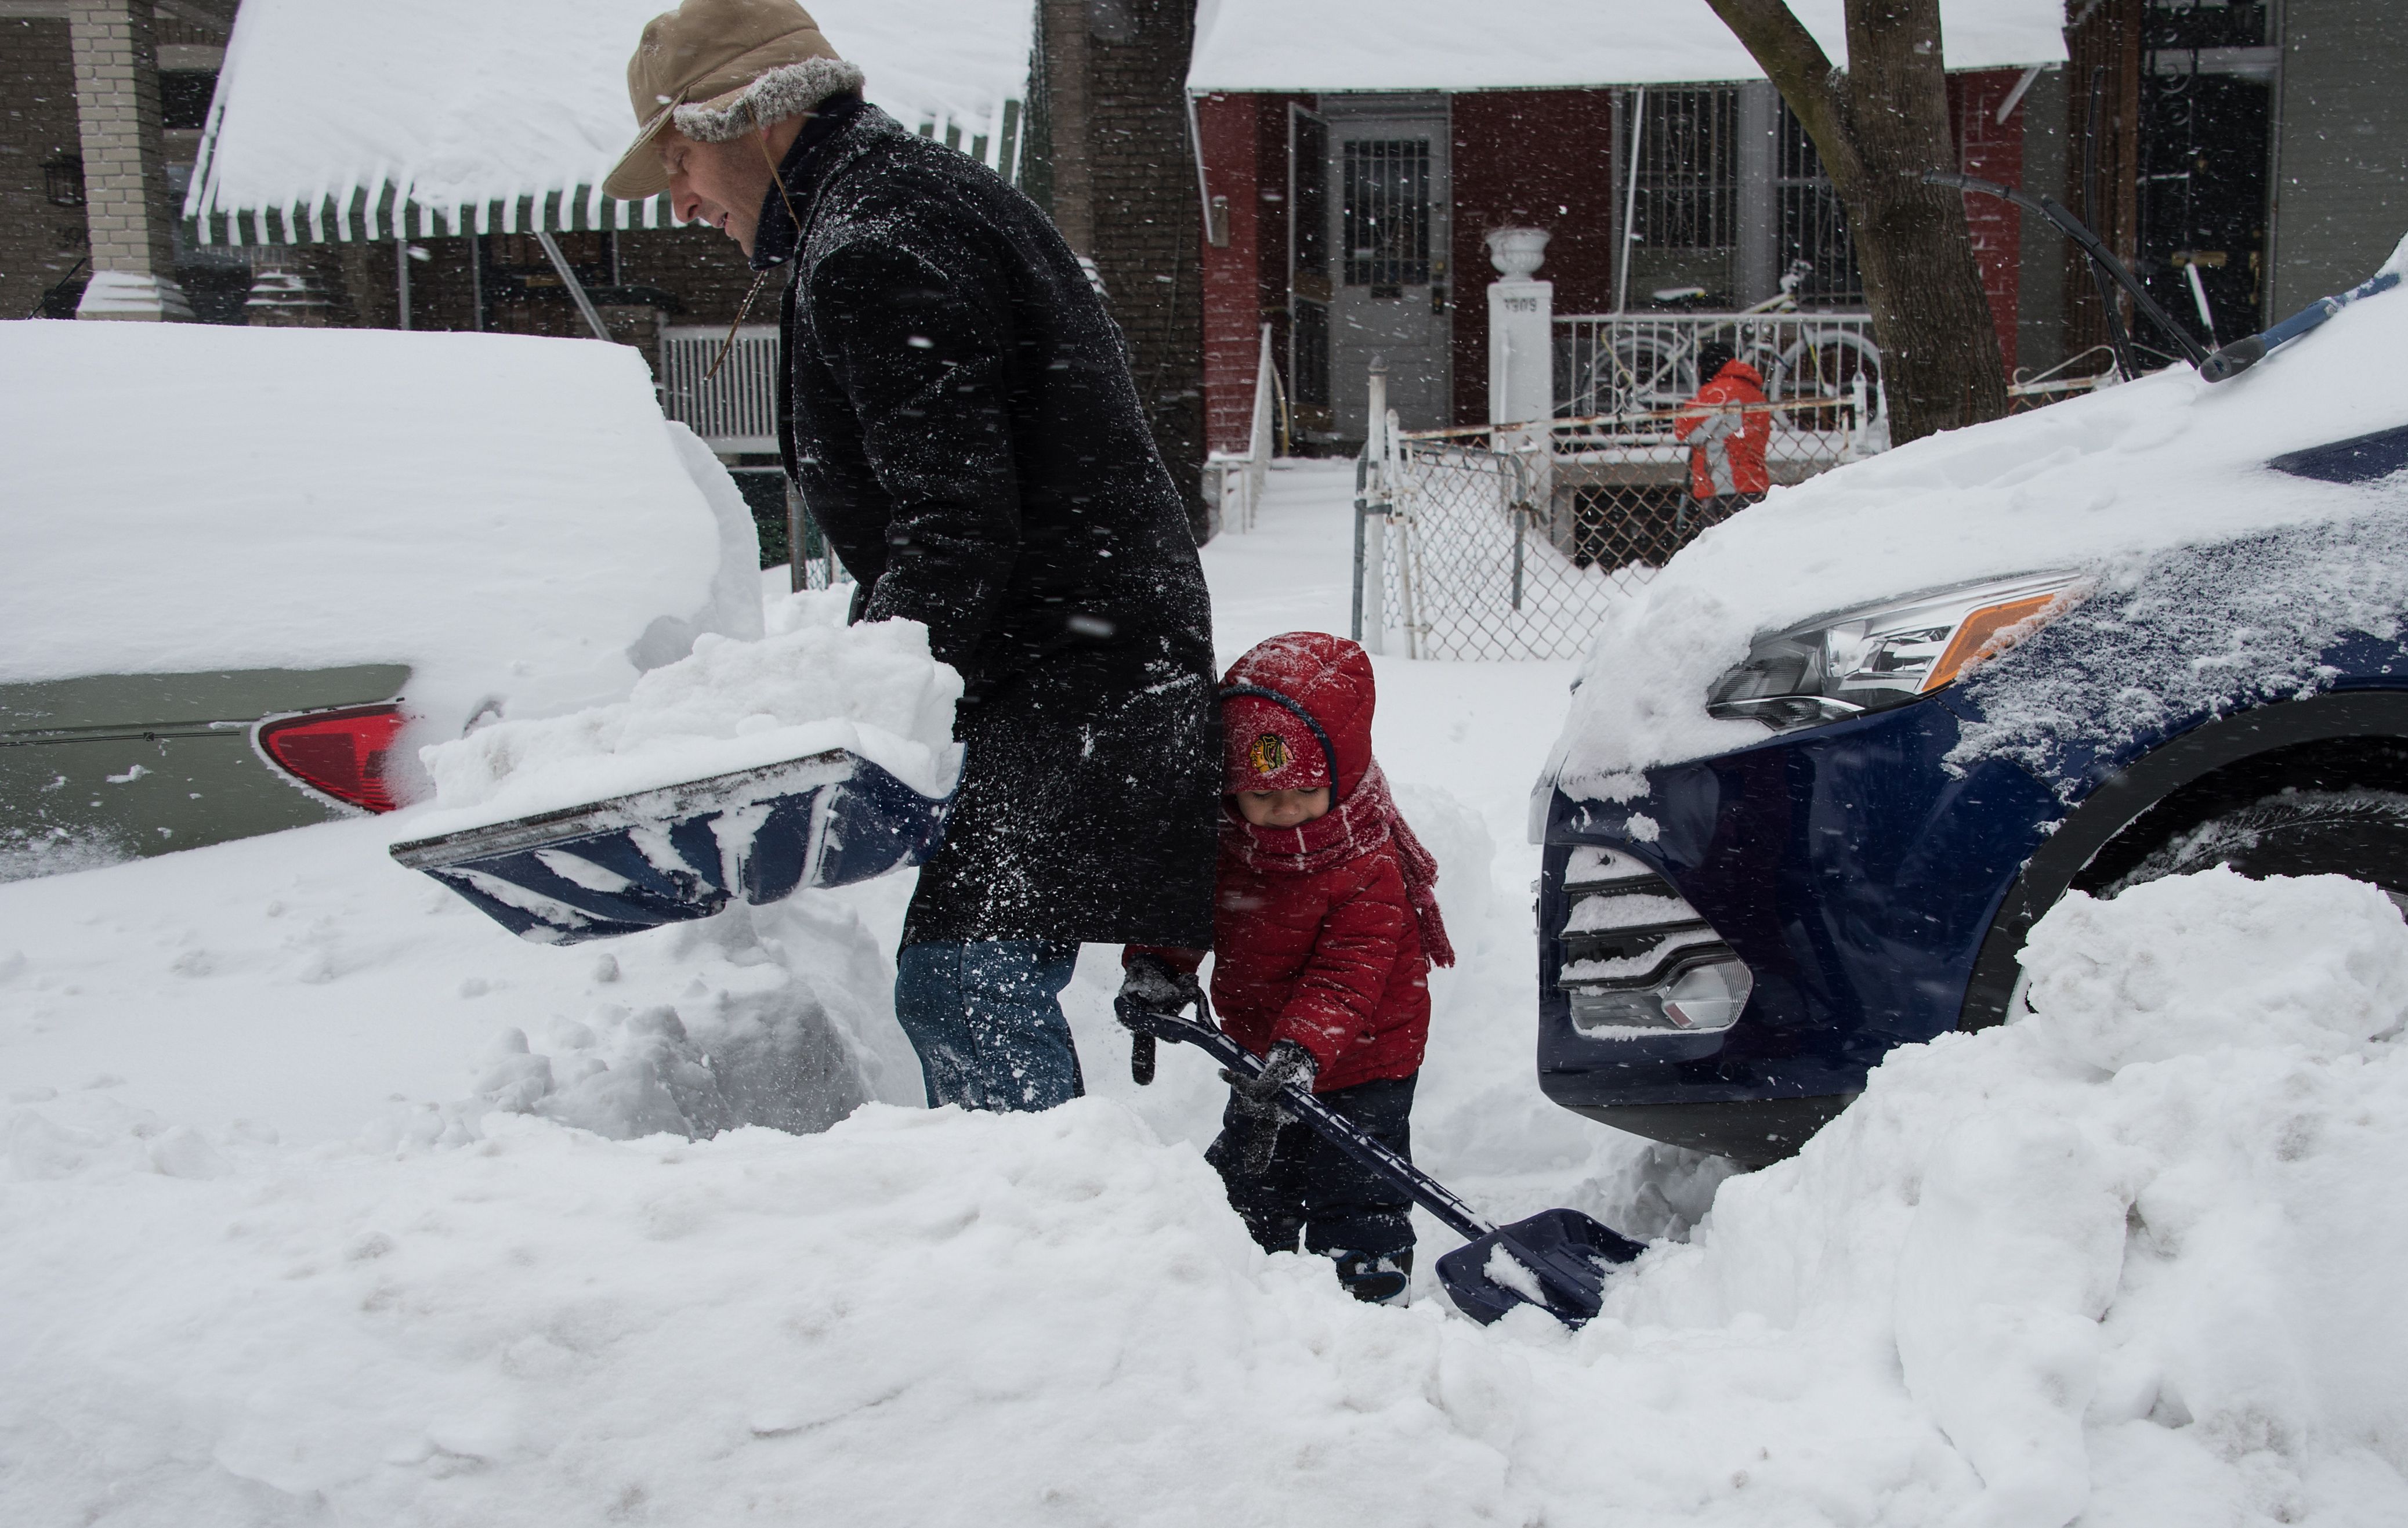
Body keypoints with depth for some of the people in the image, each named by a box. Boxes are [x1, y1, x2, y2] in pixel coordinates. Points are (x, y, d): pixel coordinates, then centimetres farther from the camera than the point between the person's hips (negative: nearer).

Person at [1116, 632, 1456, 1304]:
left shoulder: (1370, 871, -25)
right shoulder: (1220, 845, -9)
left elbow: (1347, 978, -30)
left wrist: (1304, 1048, -44)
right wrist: (1153, 966, -17)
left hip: (1359, 1064, -6)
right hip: (1258, 1056, 6)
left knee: (1354, 1195, -2)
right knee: (1247, 1179, 19)